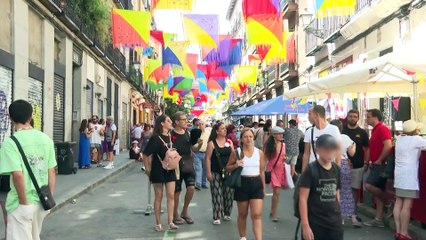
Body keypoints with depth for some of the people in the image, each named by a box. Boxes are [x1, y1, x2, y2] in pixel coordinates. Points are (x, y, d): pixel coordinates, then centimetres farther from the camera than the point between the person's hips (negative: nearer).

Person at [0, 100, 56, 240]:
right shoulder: (46, 139, 1)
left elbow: (17, 175, -23)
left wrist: (23, 203, -13)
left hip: (21, 204, -5)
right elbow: (51, 172, 3)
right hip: (42, 201, 6)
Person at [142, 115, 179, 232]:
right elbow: (145, 154, -12)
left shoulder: (170, 136, 6)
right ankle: (158, 223, 14)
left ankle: (170, 222, 7)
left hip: (170, 169, 5)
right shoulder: (155, 138, -13)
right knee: (159, 196, 4)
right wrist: (147, 169, -7)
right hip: (158, 170, -5)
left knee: (171, 195, 1)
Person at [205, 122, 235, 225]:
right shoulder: (212, 143, -3)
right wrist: (208, 172, -9)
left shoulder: (229, 142, 7)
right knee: (217, 194, -3)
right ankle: (216, 217, 5)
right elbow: (208, 158, -5)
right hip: (216, 173, -3)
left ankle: (226, 213, 25)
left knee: (228, 193, 8)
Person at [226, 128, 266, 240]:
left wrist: (264, 187, 13)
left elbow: (262, 171, 10)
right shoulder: (236, 152, -4)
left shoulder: (259, 152, 2)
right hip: (242, 184, -1)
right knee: (242, 214, 13)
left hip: (256, 184, 1)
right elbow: (228, 167, 6)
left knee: (256, 214, -7)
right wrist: (235, 165, -15)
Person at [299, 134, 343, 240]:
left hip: (334, 222, 5)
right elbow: (303, 199, -13)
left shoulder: (336, 169, 5)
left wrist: (338, 217, 15)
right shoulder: (311, 170, -12)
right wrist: (305, 225, -16)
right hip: (315, 223, -5)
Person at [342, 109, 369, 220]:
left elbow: (367, 148, 8)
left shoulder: (362, 132, 5)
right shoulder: (342, 130, 2)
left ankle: (354, 211, 19)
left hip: (358, 166, 1)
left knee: (356, 189, 7)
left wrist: (366, 163, -1)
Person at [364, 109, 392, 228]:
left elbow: (388, 146, -24)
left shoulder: (382, 128, -12)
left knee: (369, 185, -17)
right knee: (378, 192, 8)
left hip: (381, 164, -10)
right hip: (376, 165, 10)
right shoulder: (375, 130, 17)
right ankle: (379, 219, 12)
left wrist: (379, 160, -18)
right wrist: (370, 161, 16)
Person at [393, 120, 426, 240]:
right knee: (407, 205, -6)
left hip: (399, 175, 8)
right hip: (409, 176, -8)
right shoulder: (416, 139, -11)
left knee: (398, 203, 8)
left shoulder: (399, 138, 9)